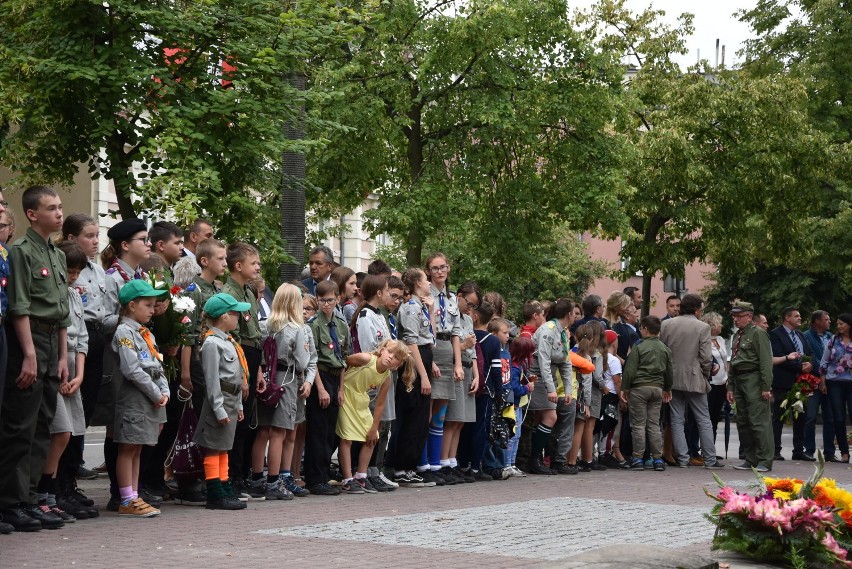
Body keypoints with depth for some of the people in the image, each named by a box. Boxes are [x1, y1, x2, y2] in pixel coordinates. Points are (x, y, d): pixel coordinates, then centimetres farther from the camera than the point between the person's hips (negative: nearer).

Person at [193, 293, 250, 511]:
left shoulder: (229, 341, 16)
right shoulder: (212, 343, -14)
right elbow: (212, 380, -18)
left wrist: (238, 405, 21)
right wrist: (219, 409, -19)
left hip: (230, 402, 10)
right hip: (219, 401, -10)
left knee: (223, 448, 14)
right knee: (214, 449, -4)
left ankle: (226, 491, 19)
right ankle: (215, 495, -3)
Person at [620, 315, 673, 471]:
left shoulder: (639, 347, -9)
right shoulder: (665, 349, 8)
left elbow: (630, 370, -10)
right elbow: (670, 371, 16)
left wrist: (624, 388, -1)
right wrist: (667, 389, 29)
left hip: (639, 388, -5)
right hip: (657, 388, 5)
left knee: (638, 424, 0)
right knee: (654, 424, 9)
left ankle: (638, 459, 0)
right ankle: (658, 458, 7)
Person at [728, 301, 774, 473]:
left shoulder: (758, 333, -6)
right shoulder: (737, 336, 19)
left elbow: (766, 362, -13)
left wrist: (766, 387, -18)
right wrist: (731, 387, 18)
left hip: (754, 381, -9)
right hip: (739, 381, 9)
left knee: (759, 422, -8)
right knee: (742, 423, 10)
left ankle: (765, 461, -5)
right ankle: (750, 459, 17)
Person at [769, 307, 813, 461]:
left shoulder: (800, 335, 19)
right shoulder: (775, 334, -6)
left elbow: (810, 354, 15)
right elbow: (779, 358, -16)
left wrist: (810, 364, -8)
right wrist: (801, 367, -16)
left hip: (801, 382, 7)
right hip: (783, 383, -7)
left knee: (800, 417, 8)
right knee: (778, 418, -2)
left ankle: (799, 450, 14)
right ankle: (775, 451, 2)